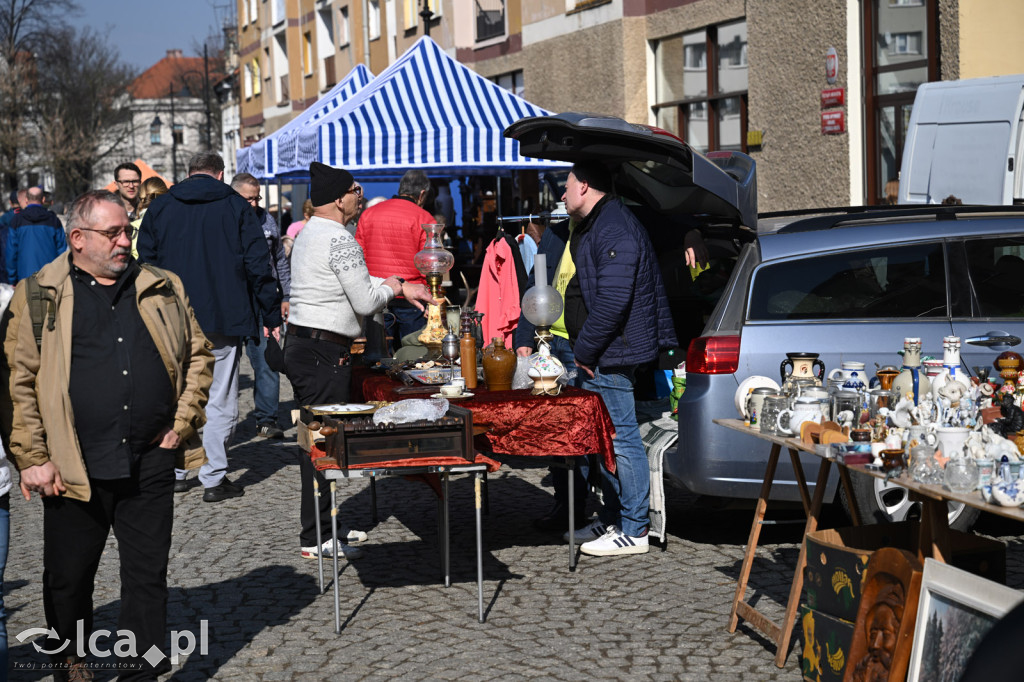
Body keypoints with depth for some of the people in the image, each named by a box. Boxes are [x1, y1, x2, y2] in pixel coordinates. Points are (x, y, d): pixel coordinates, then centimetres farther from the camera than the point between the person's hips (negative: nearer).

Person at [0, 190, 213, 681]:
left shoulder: (163, 289, 10)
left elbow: (198, 354, 16)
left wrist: (183, 422, 6)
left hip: (150, 463, 2)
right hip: (74, 469, -2)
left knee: (148, 574, 8)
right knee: (68, 579, 11)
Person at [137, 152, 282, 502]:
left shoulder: (159, 207, 8)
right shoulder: (236, 206, 1)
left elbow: (146, 263, 8)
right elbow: (258, 266, -3)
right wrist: (273, 315, 1)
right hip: (222, 321, -3)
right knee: (219, 400, 2)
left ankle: (175, 472, 17)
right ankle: (214, 478, 2)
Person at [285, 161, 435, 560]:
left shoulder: (309, 233, 17)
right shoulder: (339, 239, -16)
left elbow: (356, 283, 25)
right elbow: (365, 302, -16)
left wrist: (403, 288, 22)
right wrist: (392, 287, 5)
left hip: (300, 347, 10)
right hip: (324, 353, -10)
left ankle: (323, 523, 23)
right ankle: (316, 539, -1)